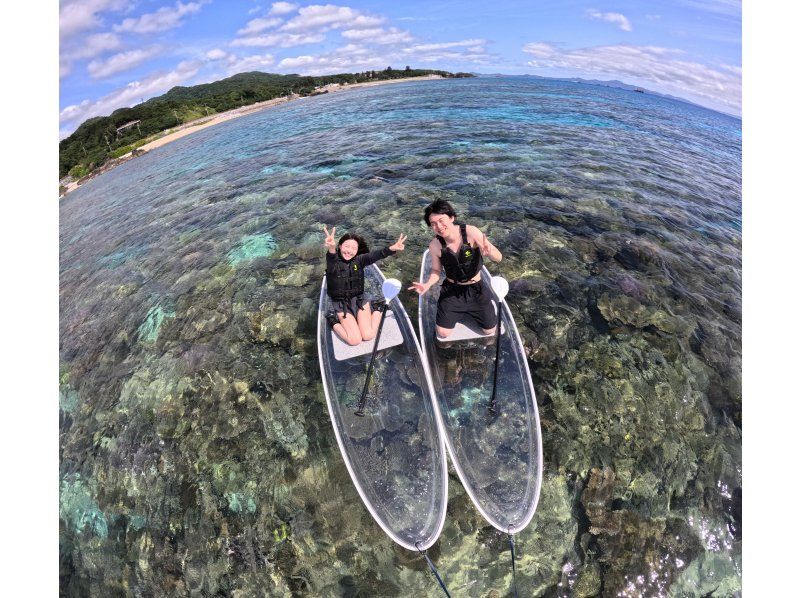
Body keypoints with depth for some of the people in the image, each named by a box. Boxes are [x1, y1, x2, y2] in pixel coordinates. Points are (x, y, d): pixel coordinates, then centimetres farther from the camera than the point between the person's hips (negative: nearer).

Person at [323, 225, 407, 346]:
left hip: (359, 300, 2)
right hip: (342, 304, -2)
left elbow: (374, 255, -27)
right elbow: (331, 259, -39)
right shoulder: (333, 261, -14)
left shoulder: (359, 260, -7)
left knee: (368, 335, -10)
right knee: (355, 340, -16)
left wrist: (391, 249, -48)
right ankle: (334, 321, 9)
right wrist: (331, 249, -66)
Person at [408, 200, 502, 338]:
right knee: (443, 334, -1)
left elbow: (498, 258, -19)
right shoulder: (434, 246, -18)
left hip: (476, 289, 0)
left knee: (490, 331, 6)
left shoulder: (471, 232, -23)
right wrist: (427, 284, -23)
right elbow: (436, 271, -2)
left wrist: (489, 251, -43)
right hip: (451, 291, 0)